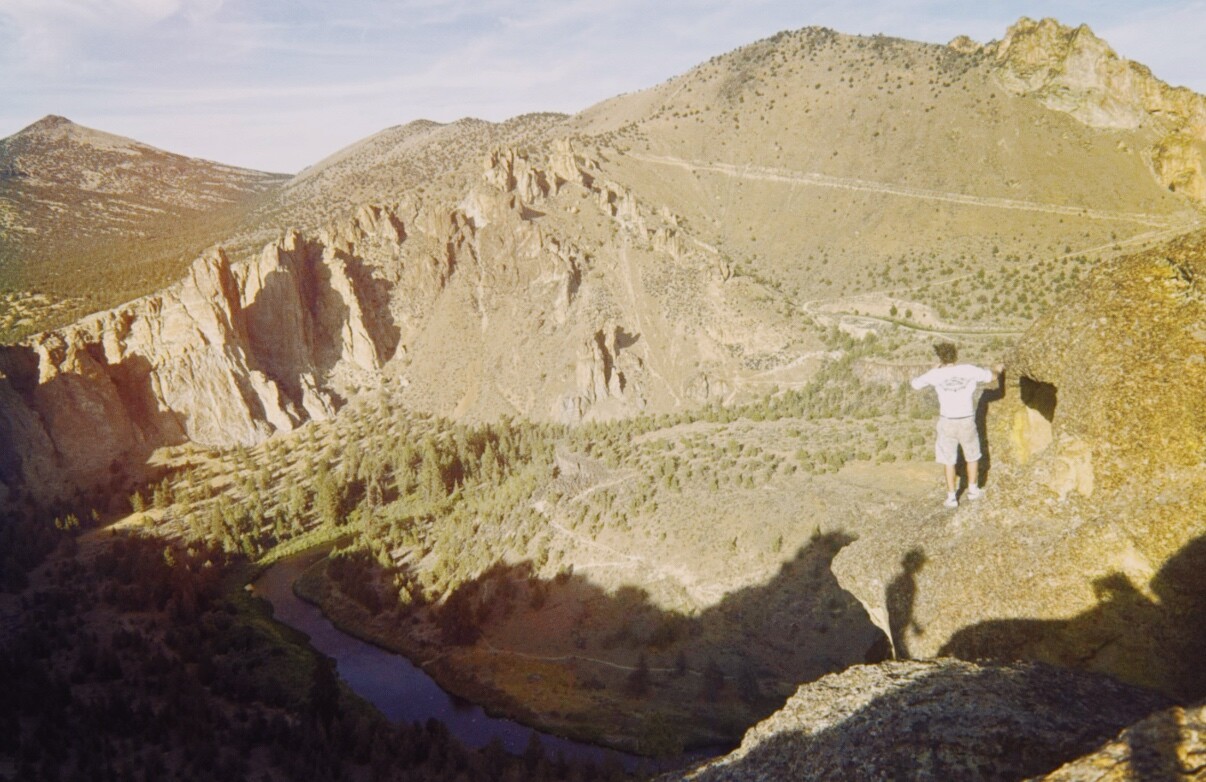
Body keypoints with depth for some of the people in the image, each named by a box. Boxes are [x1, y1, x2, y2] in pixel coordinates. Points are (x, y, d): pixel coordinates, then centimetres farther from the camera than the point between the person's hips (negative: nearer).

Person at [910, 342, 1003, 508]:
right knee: (972, 456, 22)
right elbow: (990, 376, 9)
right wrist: (997, 369, 33)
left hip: (947, 421, -1)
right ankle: (973, 490, 34)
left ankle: (952, 497, 12)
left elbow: (915, 384, 3)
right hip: (967, 421, 1)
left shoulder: (936, 374, -10)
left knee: (949, 461, 11)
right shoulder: (969, 370, -7)